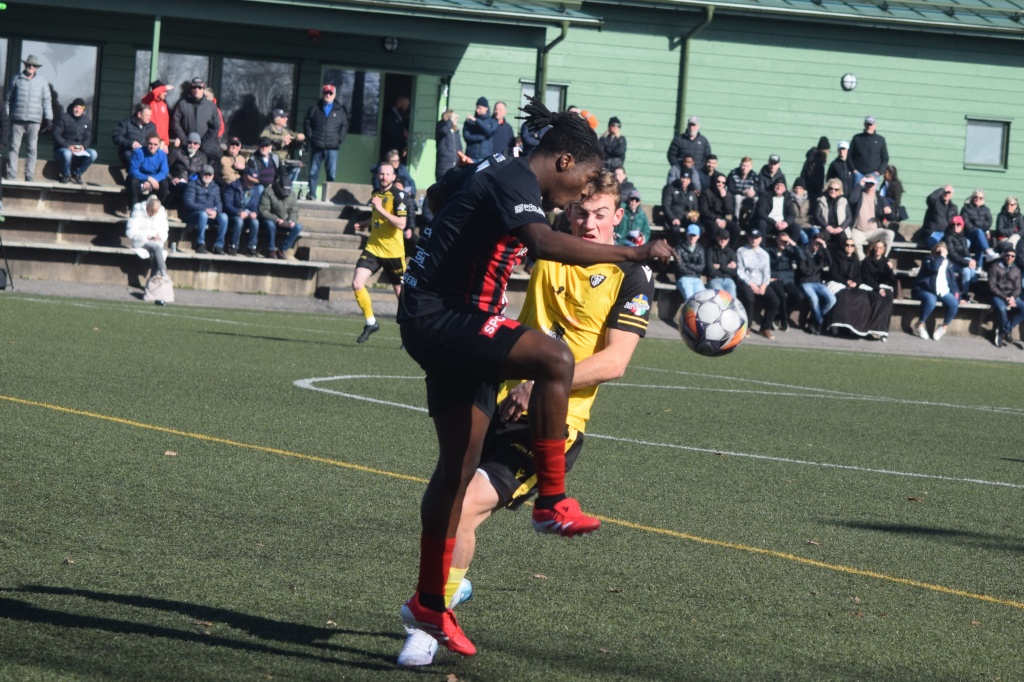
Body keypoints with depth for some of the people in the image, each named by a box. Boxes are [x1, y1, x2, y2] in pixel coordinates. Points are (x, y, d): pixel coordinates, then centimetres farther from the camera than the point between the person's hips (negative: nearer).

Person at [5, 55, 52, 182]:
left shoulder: (42, 82, 9)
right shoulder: (16, 79, 8)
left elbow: (47, 100, 8)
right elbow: (8, 98, 12)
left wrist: (48, 118, 1)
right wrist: (7, 116, 8)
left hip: (34, 121, 0)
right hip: (17, 119, 0)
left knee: (32, 149, -1)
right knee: (14, 147, -3)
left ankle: (29, 176, 1)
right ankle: (11, 175, -3)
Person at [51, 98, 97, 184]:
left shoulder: (87, 121, 9)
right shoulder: (63, 118, -5)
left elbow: (88, 138, 10)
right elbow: (56, 135, -10)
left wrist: (83, 146, -13)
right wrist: (68, 146, -23)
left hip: (79, 151, 4)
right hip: (62, 149, -4)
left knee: (93, 154, -25)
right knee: (67, 154, -41)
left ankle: (76, 173, -3)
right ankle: (65, 175, -8)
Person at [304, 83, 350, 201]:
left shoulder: (340, 110, 9)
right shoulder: (314, 109, 10)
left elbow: (345, 126, 9)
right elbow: (307, 124, 10)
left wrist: (339, 139, -2)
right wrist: (310, 137, -1)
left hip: (332, 147, -1)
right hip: (316, 146, 1)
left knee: (331, 174, -4)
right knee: (313, 172, 0)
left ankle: (329, 196, -1)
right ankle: (312, 195, 3)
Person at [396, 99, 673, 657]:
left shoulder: (497, 172, 15)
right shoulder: (515, 181, -16)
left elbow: (438, 193, 35)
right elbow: (544, 242, -36)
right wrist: (633, 254, -37)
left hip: (451, 320, 11)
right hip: (439, 317, -11)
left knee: (460, 463, 11)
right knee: (553, 357, -30)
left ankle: (429, 605, 18)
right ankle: (552, 502, -22)